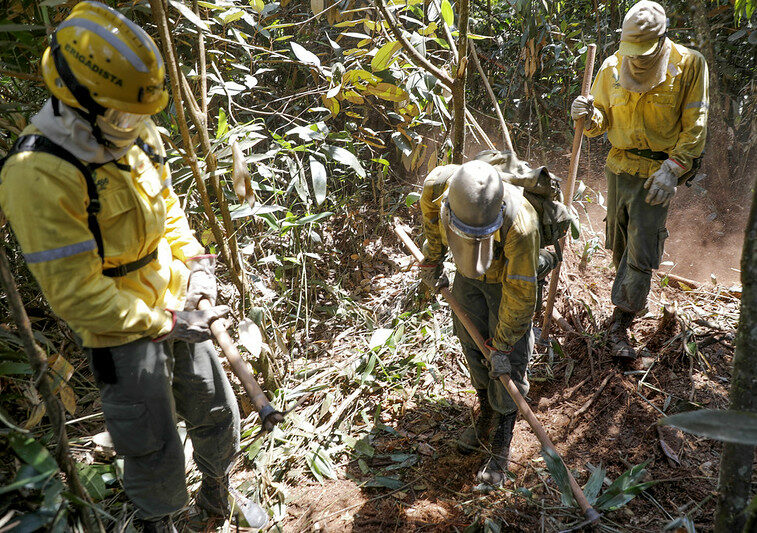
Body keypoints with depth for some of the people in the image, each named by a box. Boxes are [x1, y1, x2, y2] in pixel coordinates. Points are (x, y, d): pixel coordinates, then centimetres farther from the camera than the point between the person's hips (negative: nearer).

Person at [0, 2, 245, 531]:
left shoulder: (136, 135, -4)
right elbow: (75, 294, -24)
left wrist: (194, 261, -1)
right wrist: (162, 326, -21)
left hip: (177, 309, 7)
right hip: (121, 335, -6)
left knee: (219, 415, 23)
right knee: (156, 453, 10)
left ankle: (217, 480, 54)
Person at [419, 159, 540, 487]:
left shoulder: (520, 226, -42)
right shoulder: (438, 185, -31)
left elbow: (520, 294, -28)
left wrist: (502, 346, -19)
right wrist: (432, 260, 9)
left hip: (509, 278, -4)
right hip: (468, 272, 4)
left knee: (508, 363, -2)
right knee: (473, 344, 13)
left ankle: (500, 450, 15)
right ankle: (485, 419, 36)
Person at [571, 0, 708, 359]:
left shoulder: (689, 66, -10)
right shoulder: (612, 68, -1)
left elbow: (695, 127, -9)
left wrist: (672, 169, -21)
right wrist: (588, 116, -17)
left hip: (658, 173, -4)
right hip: (619, 167, 4)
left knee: (641, 252, -7)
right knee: (619, 244, 15)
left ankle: (620, 325, 1)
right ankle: (633, 297, 40)